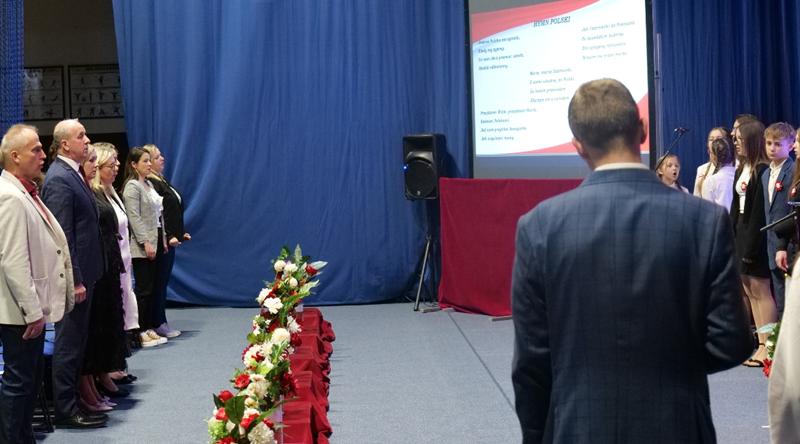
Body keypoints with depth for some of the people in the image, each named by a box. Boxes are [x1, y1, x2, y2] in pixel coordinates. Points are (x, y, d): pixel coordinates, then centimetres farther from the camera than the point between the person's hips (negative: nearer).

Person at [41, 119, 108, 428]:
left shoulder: (72, 174, 13)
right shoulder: (59, 179, -17)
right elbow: (62, 235, -21)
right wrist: (75, 280, -21)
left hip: (83, 273, 10)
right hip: (74, 275, -10)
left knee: (75, 342, 16)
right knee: (69, 343, -1)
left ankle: (71, 400, 26)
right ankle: (66, 411, 8)